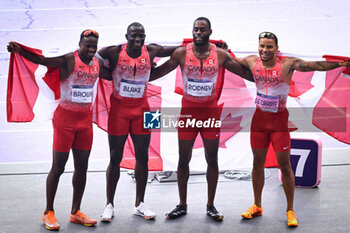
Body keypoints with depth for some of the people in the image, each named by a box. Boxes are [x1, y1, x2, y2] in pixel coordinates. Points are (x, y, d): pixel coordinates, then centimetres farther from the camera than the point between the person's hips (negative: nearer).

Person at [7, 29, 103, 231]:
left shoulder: (97, 63, 7)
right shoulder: (68, 60, -11)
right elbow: (41, 60, -18)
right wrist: (19, 51, -34)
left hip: (86, 119, 6)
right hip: (65, 117, -6)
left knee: (82, 167, 9)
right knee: (58, 167, 0)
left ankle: (76, 212, 20)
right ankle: (49, 213, 13)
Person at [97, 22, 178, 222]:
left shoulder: (151, 51, -2)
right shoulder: (114, 52, -10)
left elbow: (177, 50, 10)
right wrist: (109, 74, -5)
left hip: (141, 109, 3)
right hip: (119, 109, -3)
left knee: (142, 157, 6)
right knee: (115, 158, 2)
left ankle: (140, 204, 19)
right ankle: (110, 205, 13)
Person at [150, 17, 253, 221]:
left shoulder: (220, 55, -1)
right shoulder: (181, 53, -2)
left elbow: (246, 73, 5)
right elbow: (158, 72, 4)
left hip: (211, 111, 0)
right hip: (188, 110, 0)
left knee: (212, 159, 5)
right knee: (184, 159, 5)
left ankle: (211, 206, 19)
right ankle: (182, 205, 20)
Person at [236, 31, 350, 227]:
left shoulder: (287, 63, -14)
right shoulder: (252, 62, -1)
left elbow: (314, 65, -24)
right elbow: (233, 61, 20)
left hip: (279, 119, -4)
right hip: (259, 117, 4)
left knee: (285, 165, 0)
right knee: (258, 163, 11)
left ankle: (290, 210, 13)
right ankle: (257, 206, 26)